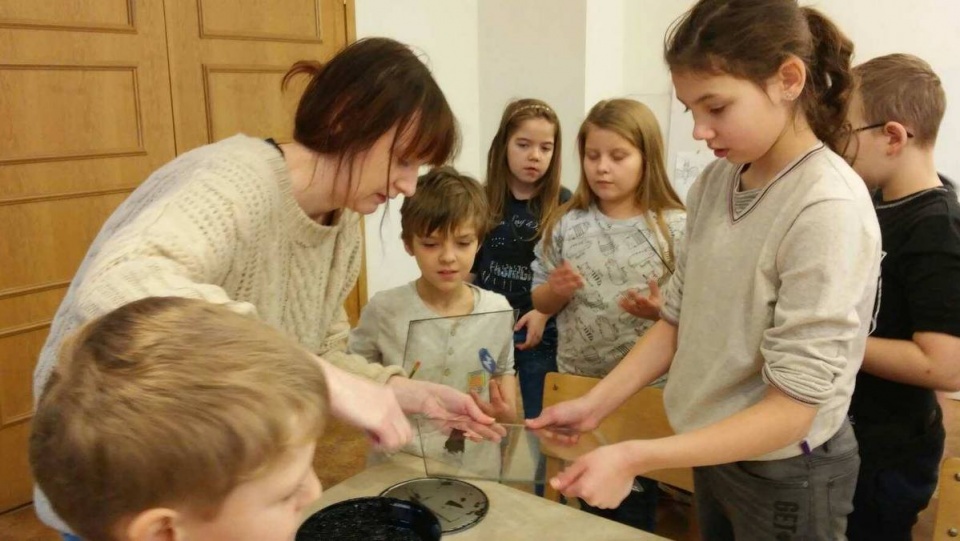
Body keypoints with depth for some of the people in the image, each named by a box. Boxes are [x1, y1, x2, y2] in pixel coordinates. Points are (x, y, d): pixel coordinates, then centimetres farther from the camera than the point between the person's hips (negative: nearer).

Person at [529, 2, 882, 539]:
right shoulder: (714, 183, -3)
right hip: (715, 448, 6)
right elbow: (679, 319, 2)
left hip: (787, 473, -5)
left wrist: (636, 457, -30)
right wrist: (596, 404, -8)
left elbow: (792, 409, -25)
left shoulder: (828, 210, -25)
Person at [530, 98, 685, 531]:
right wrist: (556, 291, -15)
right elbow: (541, 303, 6)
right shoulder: (567, 224, -2)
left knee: (635, 504, 15)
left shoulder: (675, 227, -10)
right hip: (578, 382, 3)